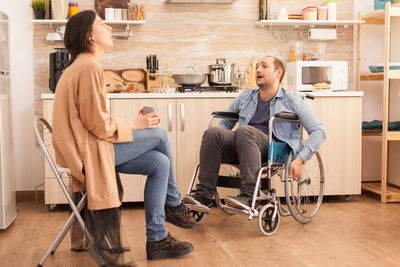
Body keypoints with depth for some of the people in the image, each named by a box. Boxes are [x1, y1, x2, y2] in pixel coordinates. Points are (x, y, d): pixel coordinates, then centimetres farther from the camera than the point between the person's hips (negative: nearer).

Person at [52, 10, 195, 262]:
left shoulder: (83, 66, 19)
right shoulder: (89, 67, -16)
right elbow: (97, 123, -20)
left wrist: (132, 121, 8)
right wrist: (134, 125, -8)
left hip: (86, 145, 10)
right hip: (87, 148, -10)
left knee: (159, 162, 1)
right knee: (160, 135, -8)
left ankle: (156, 238, 5)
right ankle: (174, 203, 11)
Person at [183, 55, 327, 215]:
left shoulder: (293, 100, 11)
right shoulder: (245, 98, 24)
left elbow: (318, 131, 5)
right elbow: (225, 123, 32)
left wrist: (300, 159, -10)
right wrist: (214, 147, 11)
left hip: (273, 148, -4)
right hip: (242, 145, 4)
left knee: (245, 130, -35)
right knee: (212, 132, -25)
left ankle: (249, 198, -40)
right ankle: (203, 195, -30)